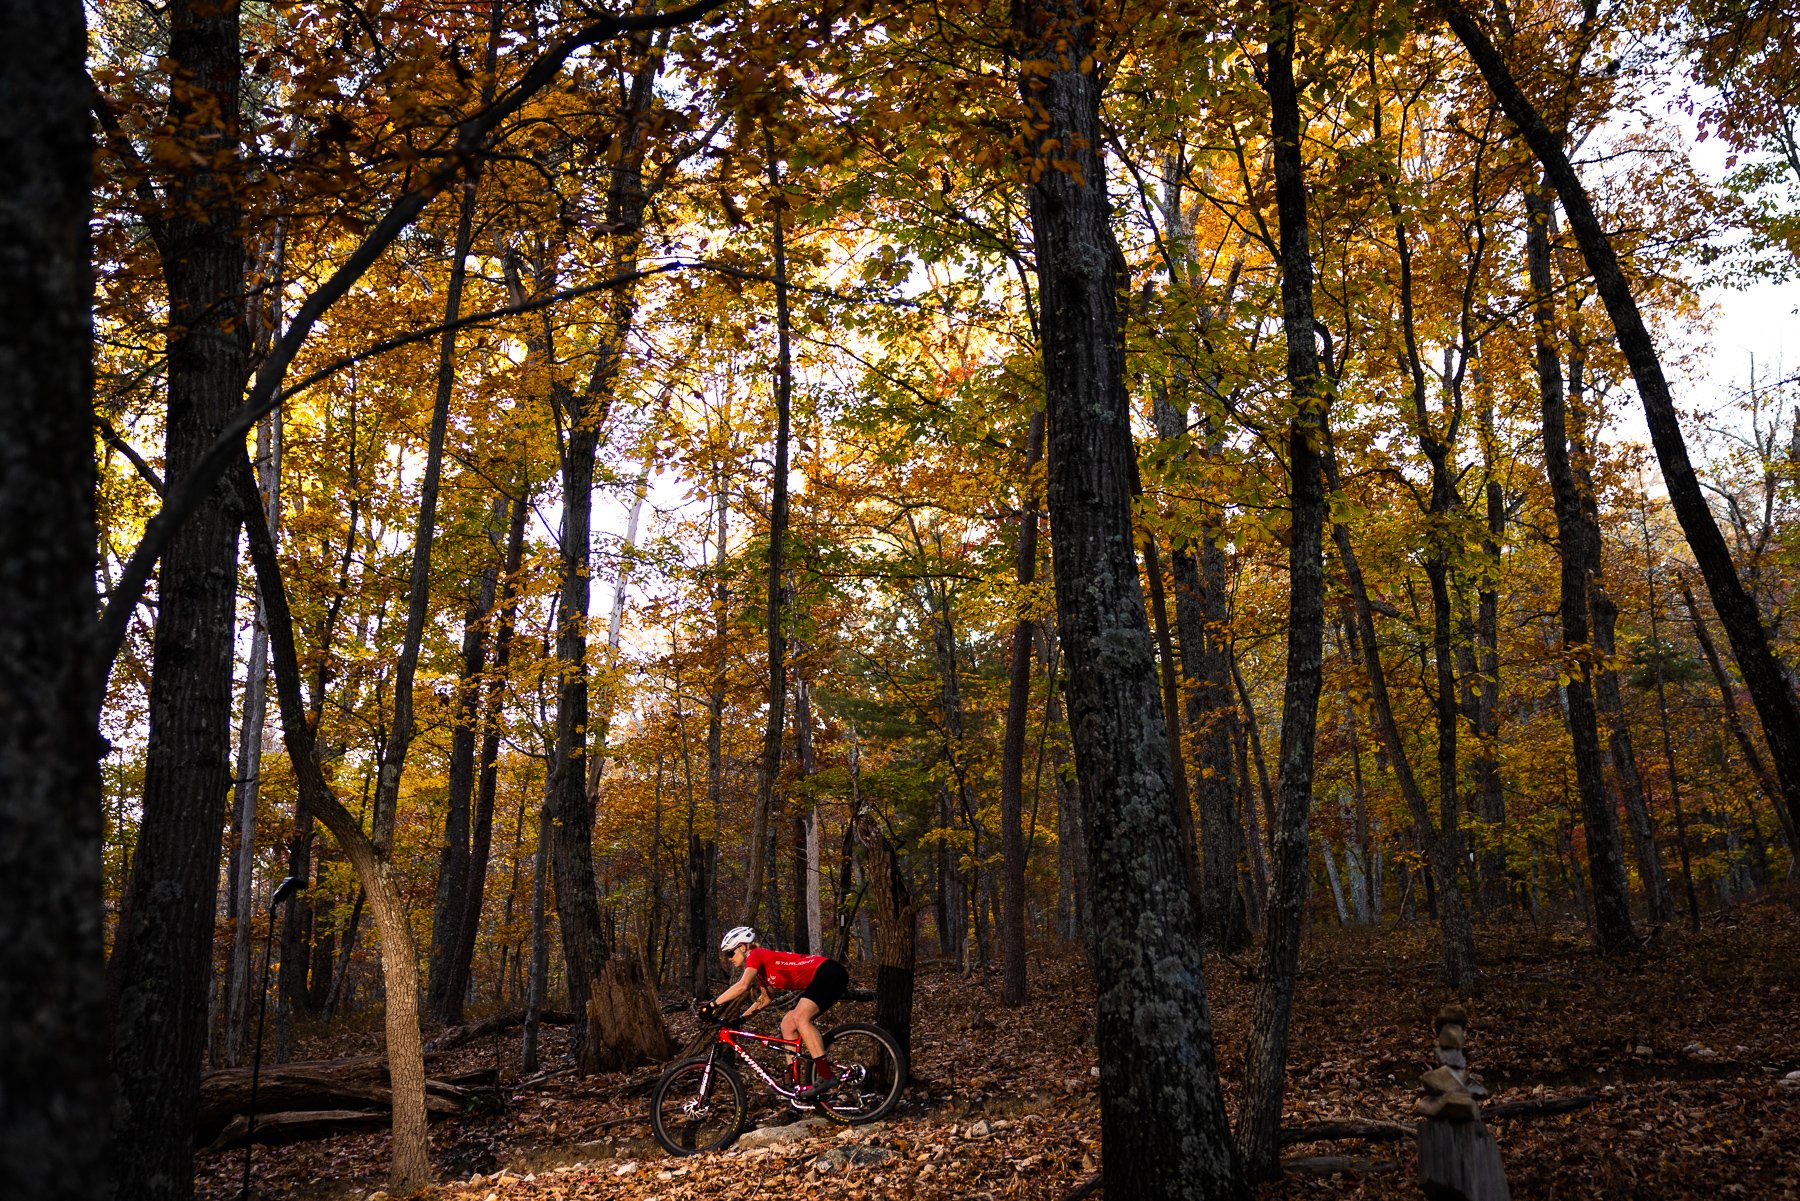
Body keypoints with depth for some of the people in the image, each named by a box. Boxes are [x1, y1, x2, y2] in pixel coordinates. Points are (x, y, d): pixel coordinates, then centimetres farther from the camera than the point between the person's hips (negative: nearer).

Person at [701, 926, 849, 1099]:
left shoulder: (755, 955, -10)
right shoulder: (760, 967, 17)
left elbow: (742, 986, -25)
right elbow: (766, 998, 27)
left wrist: (713, 1004, -21)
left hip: (830, 973, -10)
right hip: (818, 979, 10)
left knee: (800, 1018, -25)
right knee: (787, 1025, 6)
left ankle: (826, 1075, -27)